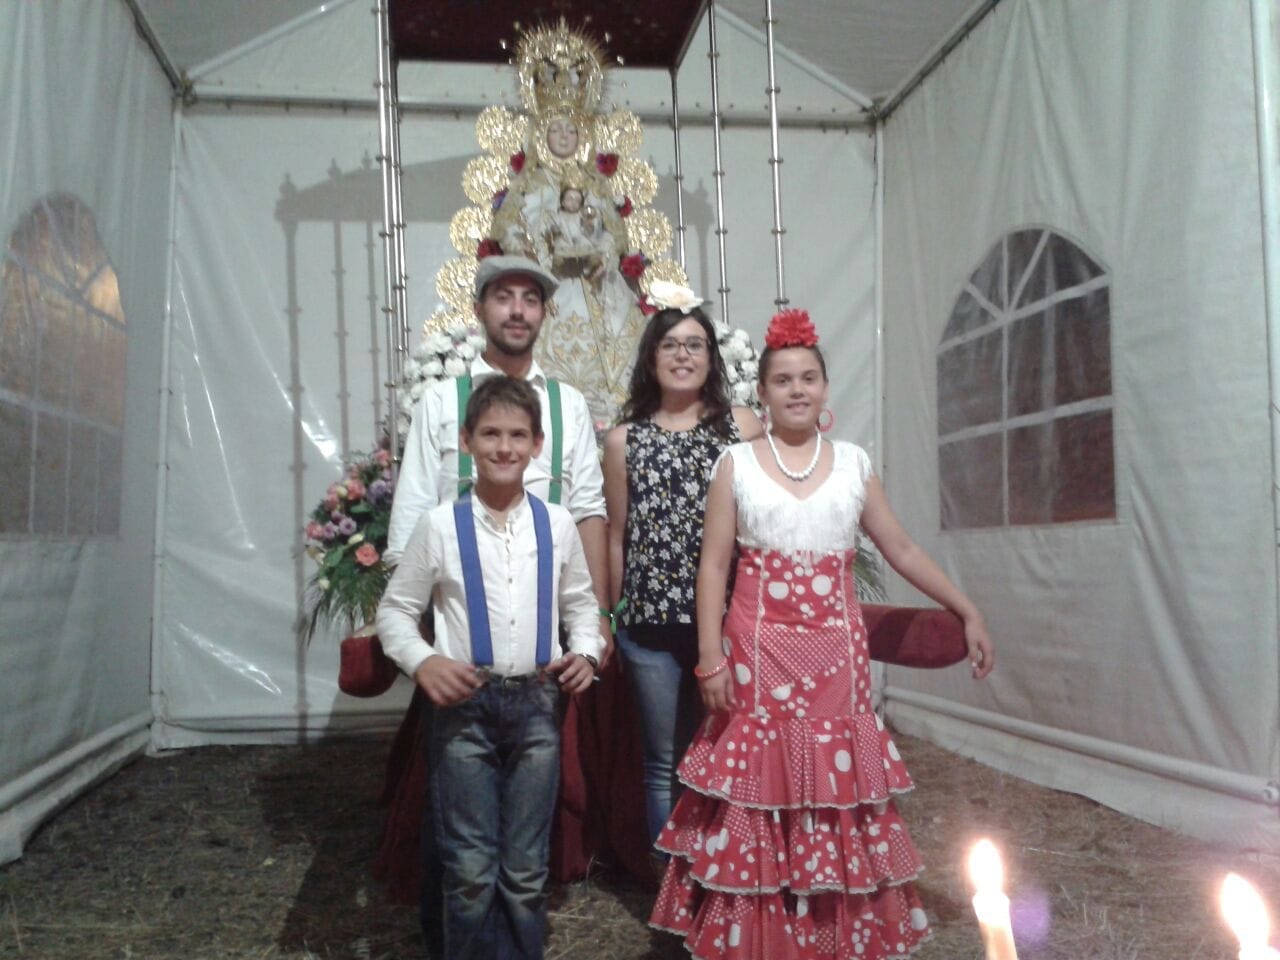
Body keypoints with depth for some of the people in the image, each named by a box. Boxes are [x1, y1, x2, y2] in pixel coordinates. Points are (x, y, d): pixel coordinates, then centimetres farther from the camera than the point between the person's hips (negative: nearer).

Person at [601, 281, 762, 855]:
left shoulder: (744, 427, 4)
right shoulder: (624, 440, 7)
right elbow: (615, 536, 10)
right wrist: (608, 621, 11)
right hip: (651, 622, 1)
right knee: (665, 765, 11)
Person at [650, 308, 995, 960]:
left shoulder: (853, 464, 8)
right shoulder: (736, 465, 2)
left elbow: (902, 551, 12)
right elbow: (713, 565, -1)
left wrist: (967, 612, 8)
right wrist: (710, 656, -8)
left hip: (835, 656, 2)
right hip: (759, 653, -2)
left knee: (838, 801, 7)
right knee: (758, 794, 3)